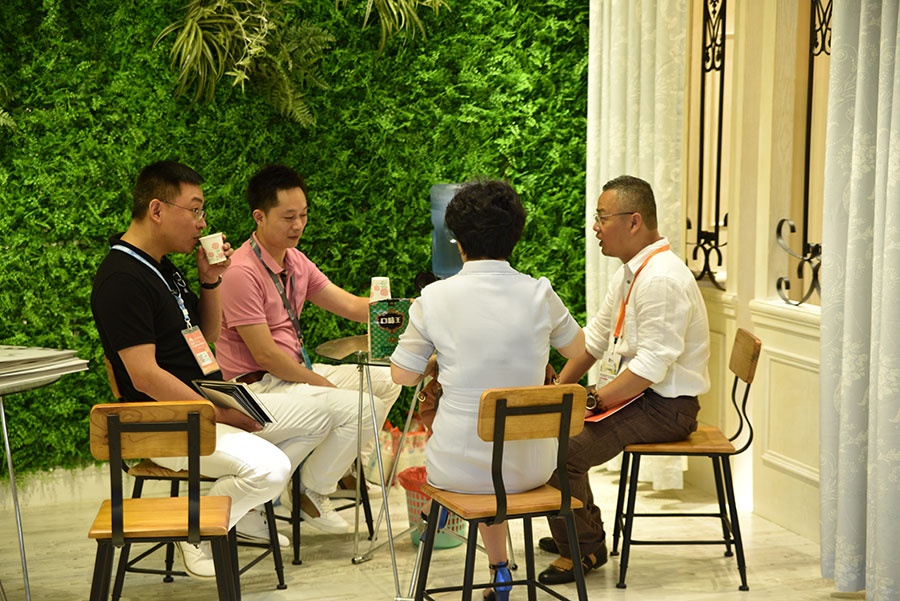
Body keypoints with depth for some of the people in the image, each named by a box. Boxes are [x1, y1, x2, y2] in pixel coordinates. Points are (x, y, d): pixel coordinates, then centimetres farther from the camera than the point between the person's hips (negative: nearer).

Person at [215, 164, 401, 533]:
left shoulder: (295, 261, 9)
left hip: (296, 371, 9)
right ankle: (312, 494, -5)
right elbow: (265, 355, -22)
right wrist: (323, 384, -14)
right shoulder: (241, 273, -21)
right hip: (258, 386, -9)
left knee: (385, 380, 11)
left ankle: (346, 469, 23)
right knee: (360, 407, -22)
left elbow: (351, 306, 7)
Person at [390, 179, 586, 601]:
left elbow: (403, 375, 1)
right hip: (530, 469, 1)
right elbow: (578, 350, 12)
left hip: (458, 469, -1)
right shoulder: (539, 294, -7)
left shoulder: (433, 298, -11)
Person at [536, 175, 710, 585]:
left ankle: (584, 550, -1)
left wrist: (590, 401, -23)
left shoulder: (662, 278, -22)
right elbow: (594, 337, 17)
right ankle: (582, 532, 22)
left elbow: (651, 367, -26)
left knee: (563, 450, -22)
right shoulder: (630, 270, 11)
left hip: (664, 407, -10)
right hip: (633, 395, 10)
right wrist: (559, 389, 8)